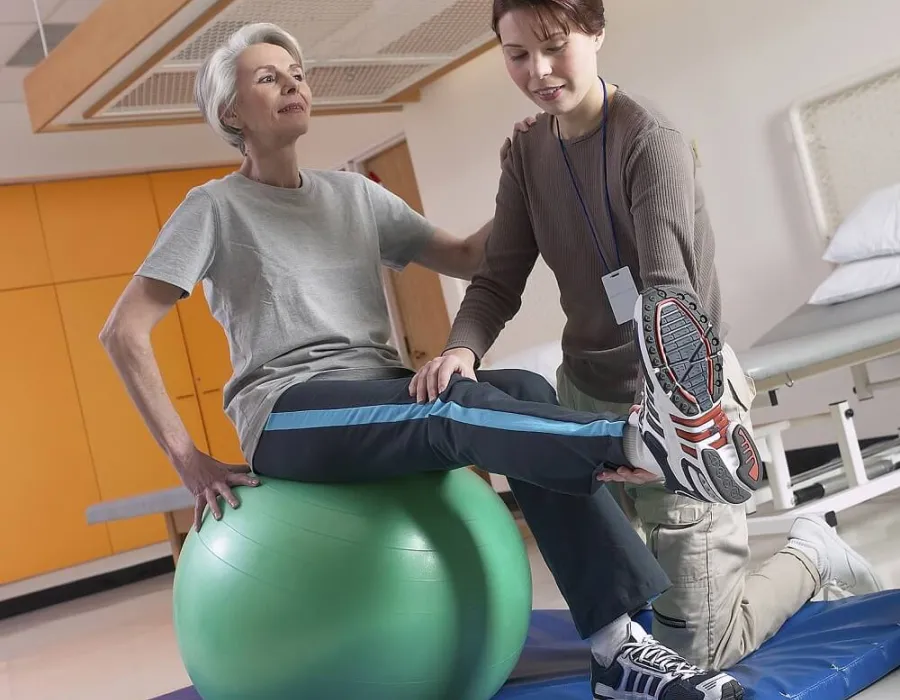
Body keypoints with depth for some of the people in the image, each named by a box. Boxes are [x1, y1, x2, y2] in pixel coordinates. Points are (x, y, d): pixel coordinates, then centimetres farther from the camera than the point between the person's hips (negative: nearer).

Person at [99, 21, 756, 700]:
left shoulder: (353, 194, 19)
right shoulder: (215, 206, 4)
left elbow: (466, 257, 18)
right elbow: (124, 331, -1)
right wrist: (187, 458, -8)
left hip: (384, 399, 4)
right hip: (291, 414, -4)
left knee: (528, 391, -26)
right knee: (459, 406, -35)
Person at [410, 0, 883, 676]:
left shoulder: (650, 142, -17)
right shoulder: (526, 150, 3)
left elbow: (669, 292, -30)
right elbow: (499, 279, -2)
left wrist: (657, 410, -49)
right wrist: (463, 347, -24)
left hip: (675, 394, -6)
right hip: (587, 394, 6)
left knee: (698, 653, -1)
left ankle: (809, 553, 23)